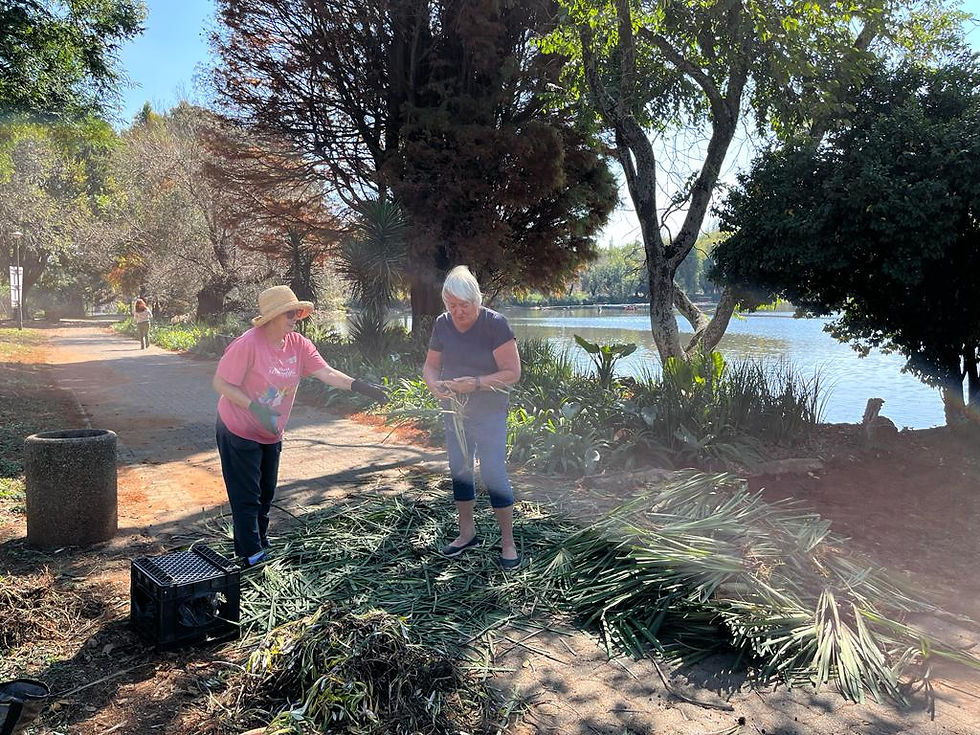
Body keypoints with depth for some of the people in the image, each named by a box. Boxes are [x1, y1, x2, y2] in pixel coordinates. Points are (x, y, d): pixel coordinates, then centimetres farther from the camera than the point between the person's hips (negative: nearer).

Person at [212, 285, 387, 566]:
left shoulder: (298, 344, -6)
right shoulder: (248, 344, -24)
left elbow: (327, 373, -12)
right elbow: (220, 383, -20)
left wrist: (361, 387, -25)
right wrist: (255, 407, -30)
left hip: (271, 435, 7)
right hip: (239, 434, -7)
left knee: (265, 496, 20)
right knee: (247, 500, 0)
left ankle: (261, 546, 38)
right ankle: (252, 559, 12)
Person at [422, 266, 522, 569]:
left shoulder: (494, 323, -17)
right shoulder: (442, 324, -1)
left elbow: (512, 372, -18)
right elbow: (431, 365, 8)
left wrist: (476, 383, -29)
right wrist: (433, 383, -15)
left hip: (489, 413, -6)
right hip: (454, 411, 6)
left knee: (493, 473, -7)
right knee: (459, 470, 14)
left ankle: (508, 542, 7)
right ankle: (467, 533, 31)